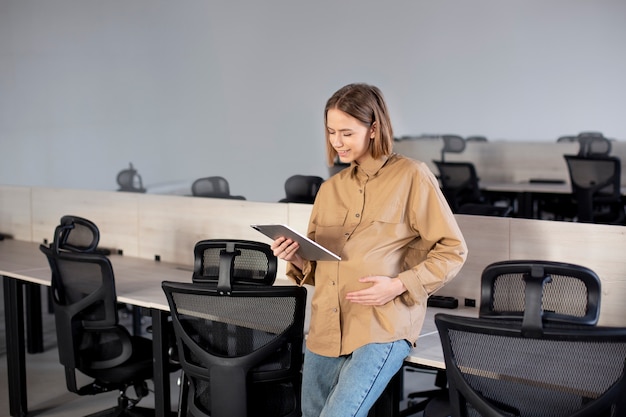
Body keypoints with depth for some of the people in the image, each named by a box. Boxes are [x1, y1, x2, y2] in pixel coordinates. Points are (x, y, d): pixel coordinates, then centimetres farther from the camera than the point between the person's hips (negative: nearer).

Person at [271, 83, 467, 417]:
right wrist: (297, 259, -2)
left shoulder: (411, 176, -1)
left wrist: (399, 285, -15)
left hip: (383, 327, -6)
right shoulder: (330, 189, 15)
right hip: (325, 330, 6)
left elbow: (452, 250, -2)